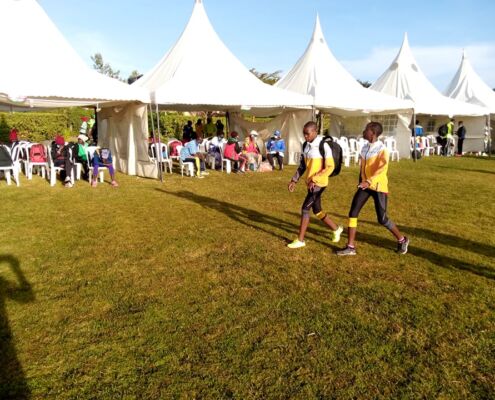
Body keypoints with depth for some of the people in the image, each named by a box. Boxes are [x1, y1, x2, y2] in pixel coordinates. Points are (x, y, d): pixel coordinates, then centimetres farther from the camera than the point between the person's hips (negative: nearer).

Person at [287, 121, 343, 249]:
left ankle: (300, 240, 3)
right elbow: (302, 165, 15)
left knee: (305, 209, -8)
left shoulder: (323, 146, -16)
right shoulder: (305, 145, 7)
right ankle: (336, 229, 37)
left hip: (319, 183, -8)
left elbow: (330, 167, -18)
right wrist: (294, 180, 9)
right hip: (311, 183, 8)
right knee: (317, 211, 16)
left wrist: (315, 180, -22)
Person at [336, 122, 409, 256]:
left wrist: (369, 181, -40)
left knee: (382, 219, -1)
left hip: (378, 186, -7)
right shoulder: (365, 147, 8)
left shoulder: (382, 149, -15)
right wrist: (360, 182, 15)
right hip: (365, 185, 7)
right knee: (353, 213, -3)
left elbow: (383, 167, -31)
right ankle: (351, 247, 3)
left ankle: (402, 240, 26)